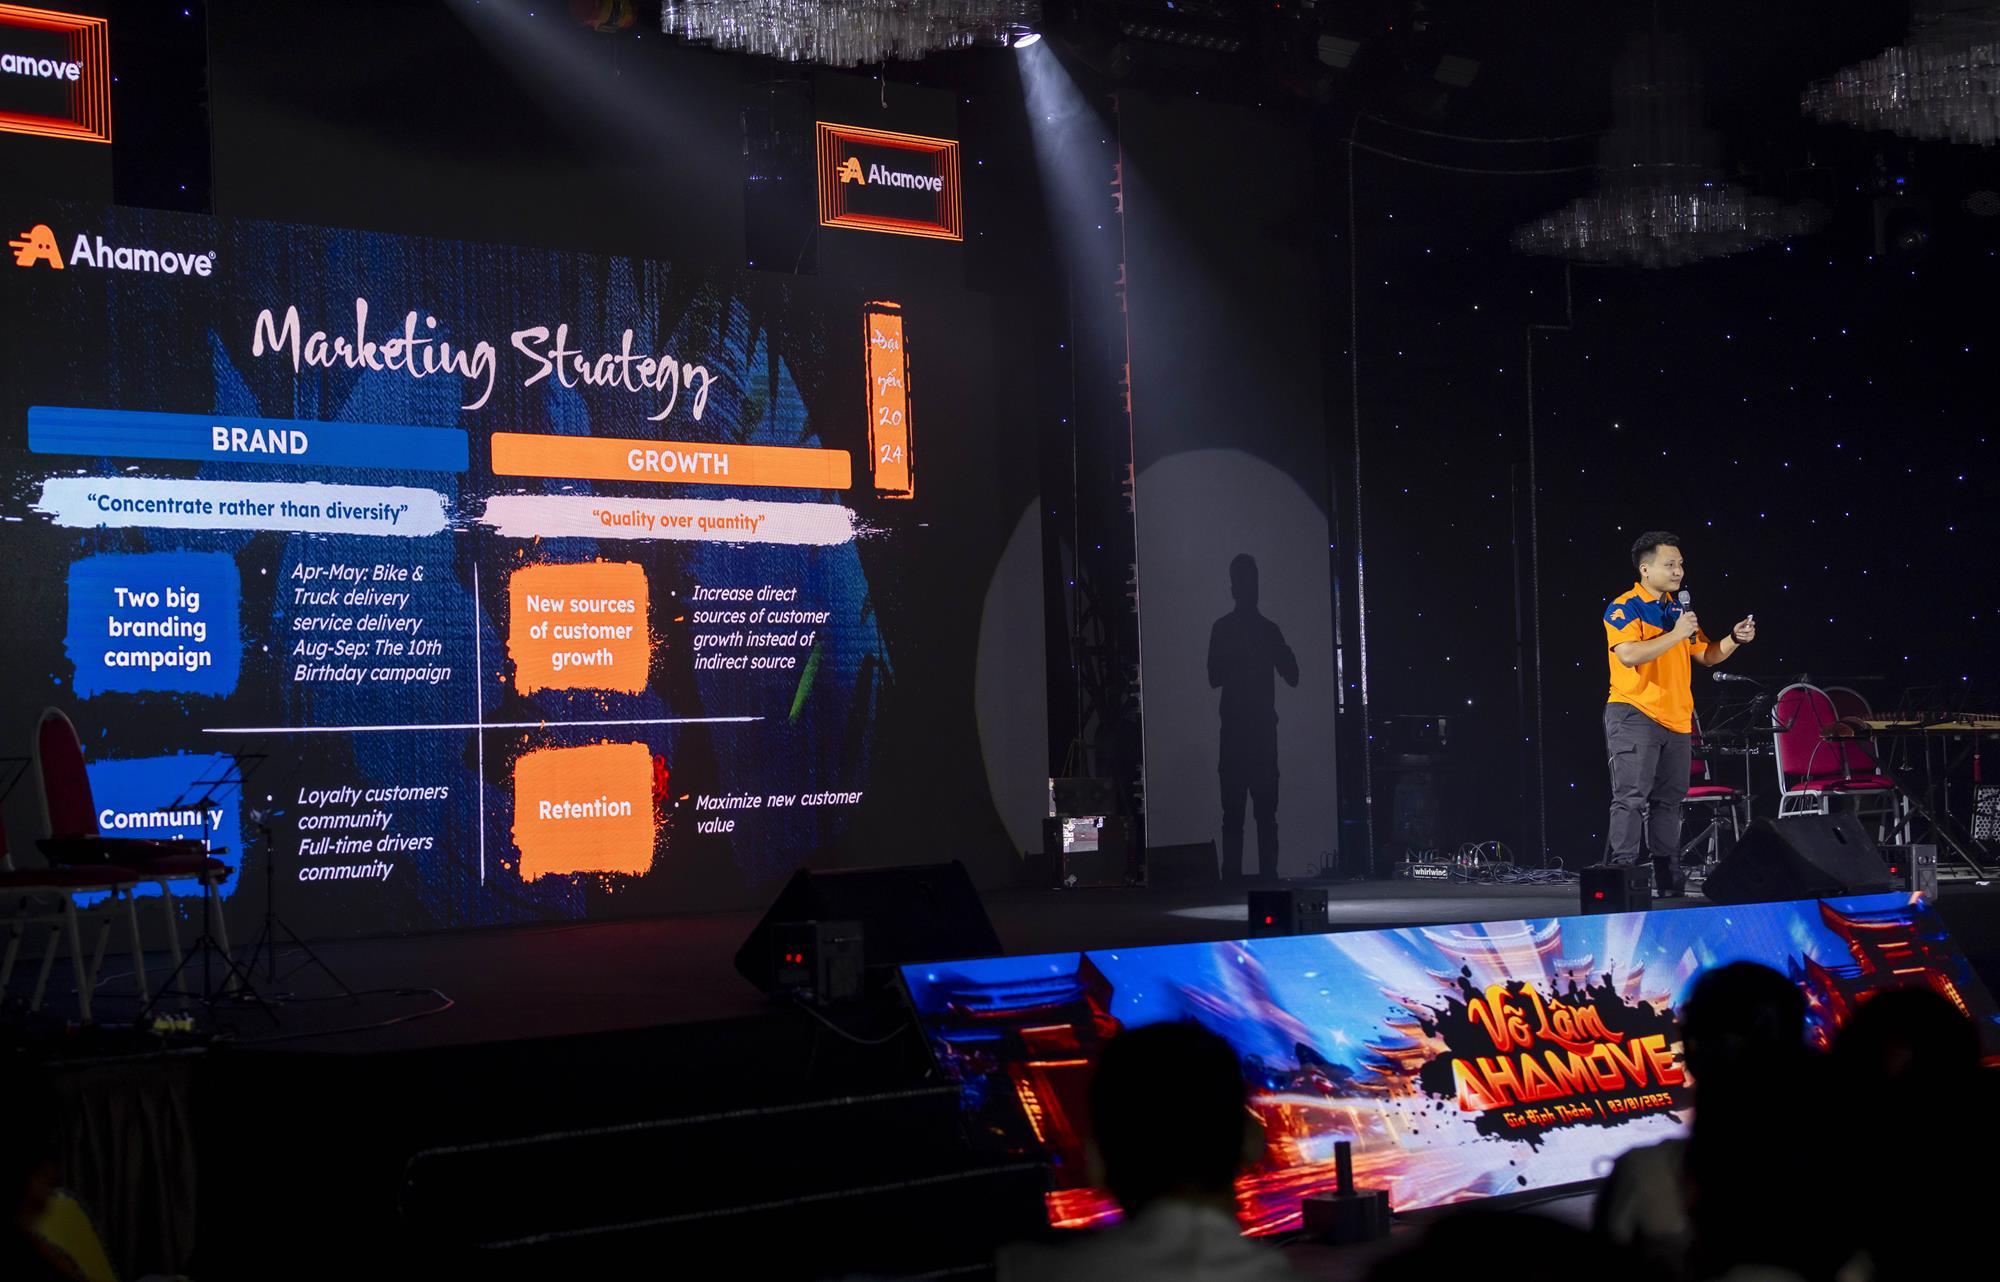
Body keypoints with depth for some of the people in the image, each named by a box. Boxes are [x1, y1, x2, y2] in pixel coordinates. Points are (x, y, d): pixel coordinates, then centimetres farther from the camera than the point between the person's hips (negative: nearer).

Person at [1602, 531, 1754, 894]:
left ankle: (1667, 880, 15)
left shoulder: (1678, 610, 17)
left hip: (1676, 719, 8)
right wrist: (1676, 635, -18)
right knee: (1631, 798, -11)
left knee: (1668, 801, 10)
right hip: (1635, 715, -7)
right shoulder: (1624, 608, -7)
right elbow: (1629, 654, -22)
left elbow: (1707, 656, 20)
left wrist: (1734, 639, 2)